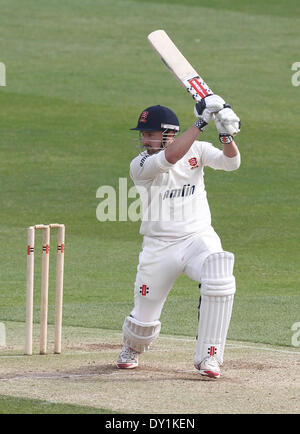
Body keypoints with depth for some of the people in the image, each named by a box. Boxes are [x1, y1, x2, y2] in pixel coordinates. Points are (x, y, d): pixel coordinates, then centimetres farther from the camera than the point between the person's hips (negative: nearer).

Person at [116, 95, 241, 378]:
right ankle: (132, 348, 41)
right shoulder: (140, 166, -10)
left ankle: (208, 356, -18)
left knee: (219, 280, -31)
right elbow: (170, 157, -29)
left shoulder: (196, 150, 1)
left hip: (199, 238, 1)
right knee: (144, 320, 2)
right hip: (159, 247, -1)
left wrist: (227, 134, -31)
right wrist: (201, 122, -31)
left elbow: (231, 162, -13)